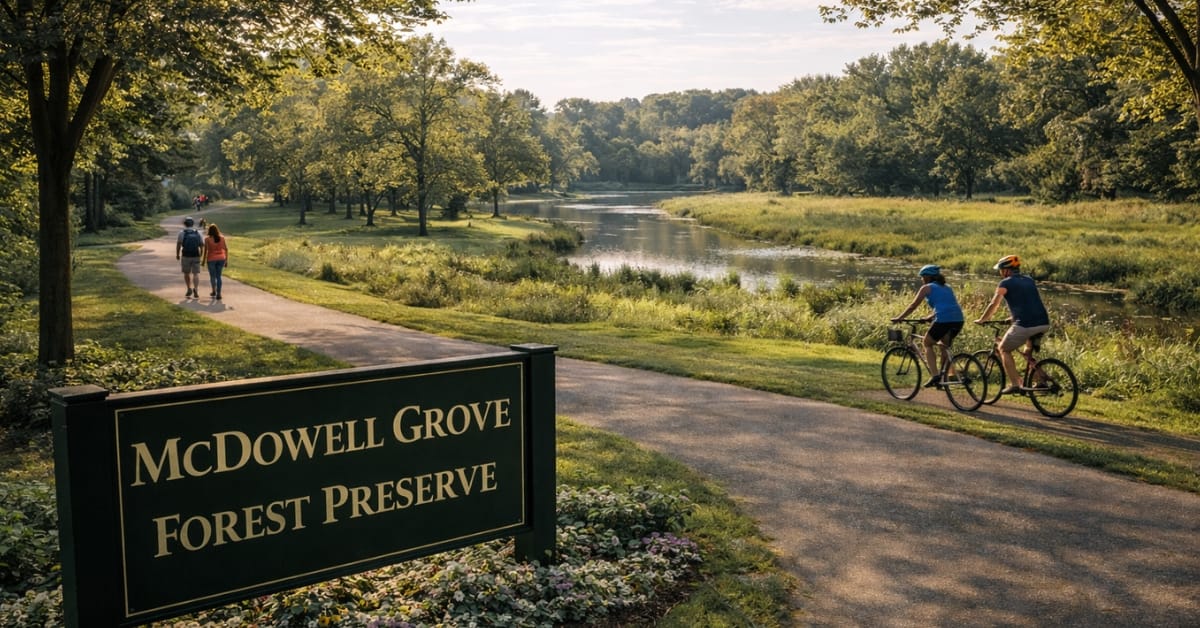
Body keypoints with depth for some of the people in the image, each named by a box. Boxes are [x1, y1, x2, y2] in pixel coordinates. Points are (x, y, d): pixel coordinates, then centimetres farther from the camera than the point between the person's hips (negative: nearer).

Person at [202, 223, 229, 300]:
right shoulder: (222, 238, -2)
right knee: (218, 276, 8)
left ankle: (214, 291, 27)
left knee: (212, 276, 16)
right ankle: (218, 294, 1)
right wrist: (226, 260, 6)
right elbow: (226, 249, -1)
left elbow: (205, 250, -6)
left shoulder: (207, 239, -9)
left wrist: (204, 261, 5)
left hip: (211, 259, -2)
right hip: (221, 259, 2)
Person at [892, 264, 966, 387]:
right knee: (944, 346, 27)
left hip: (943, 320, -6)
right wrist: (930, 317, 44)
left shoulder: (926, 288, 9)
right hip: (958, 320, 6)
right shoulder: (946, 288, 28)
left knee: (927, 343, 13)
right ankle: (944, 376, 24)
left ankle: (935, 376, -1)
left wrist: (899, 318, 19)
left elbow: (913, 306, 10)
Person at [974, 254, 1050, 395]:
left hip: (1025, 324, -6)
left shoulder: (1006, 283, 3)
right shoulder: (1029, 280, 22)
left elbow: (993, 305, 4)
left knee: (1004, 349, 14)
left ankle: (1014, 384, 4)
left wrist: (981, 320, 17)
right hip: (1044, 323, 6)